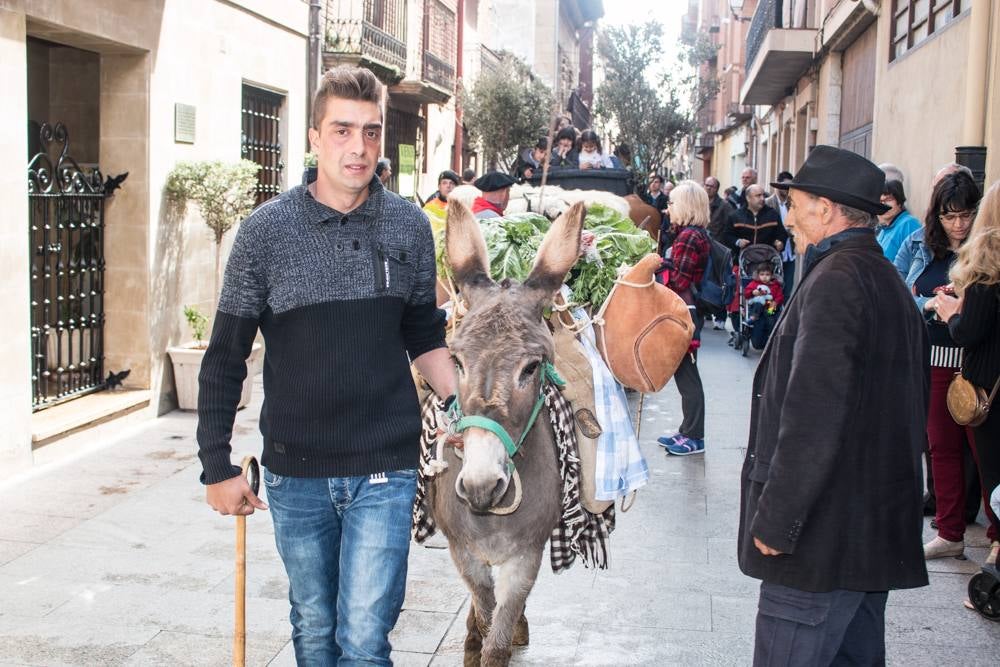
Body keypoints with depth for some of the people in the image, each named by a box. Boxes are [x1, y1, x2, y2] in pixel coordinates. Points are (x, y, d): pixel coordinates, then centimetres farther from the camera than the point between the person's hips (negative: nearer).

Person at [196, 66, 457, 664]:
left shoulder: (410, 227, 0)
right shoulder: (267, 230, -6)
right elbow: (226, 357, -1)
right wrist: (217, 467, -2)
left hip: (385, 467, 0)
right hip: (295, 470, 0)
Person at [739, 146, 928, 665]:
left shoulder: (834, 280, -17)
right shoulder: (888, 280, 15)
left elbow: (812, 414, -24)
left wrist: (776, 521, -19)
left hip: (825, 536, -10)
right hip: (877, 530, 10)